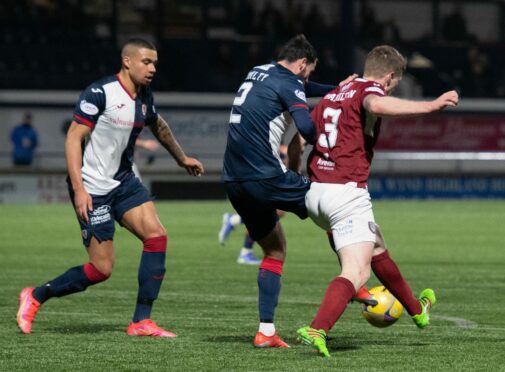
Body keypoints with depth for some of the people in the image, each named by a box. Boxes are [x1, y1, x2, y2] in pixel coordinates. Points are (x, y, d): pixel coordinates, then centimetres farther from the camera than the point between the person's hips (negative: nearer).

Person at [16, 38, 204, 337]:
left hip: (123, 181, 8)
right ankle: (35, 297, 12)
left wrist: (182, 159, 40)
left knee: (156, 236, -11)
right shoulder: (100, 93, -17)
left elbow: (159, 127, 28)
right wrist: (79, 189, -25)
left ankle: (142, 321, -6)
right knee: (101, 269, -9)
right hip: (92, 189, -8)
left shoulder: (144, 97, 7)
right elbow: (74, 137, -18)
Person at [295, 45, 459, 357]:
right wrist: (429, 106, -36)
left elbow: (300, 138, 20)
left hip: (314, 191, 9)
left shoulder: (332, 96, 20)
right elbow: (377, 105, -30)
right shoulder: (370, 89, -4)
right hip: (347, 192, -9)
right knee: (357, 272, -12)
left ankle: (417, 308, 45)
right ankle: (317, 330, -32)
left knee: (376, 248, 28)